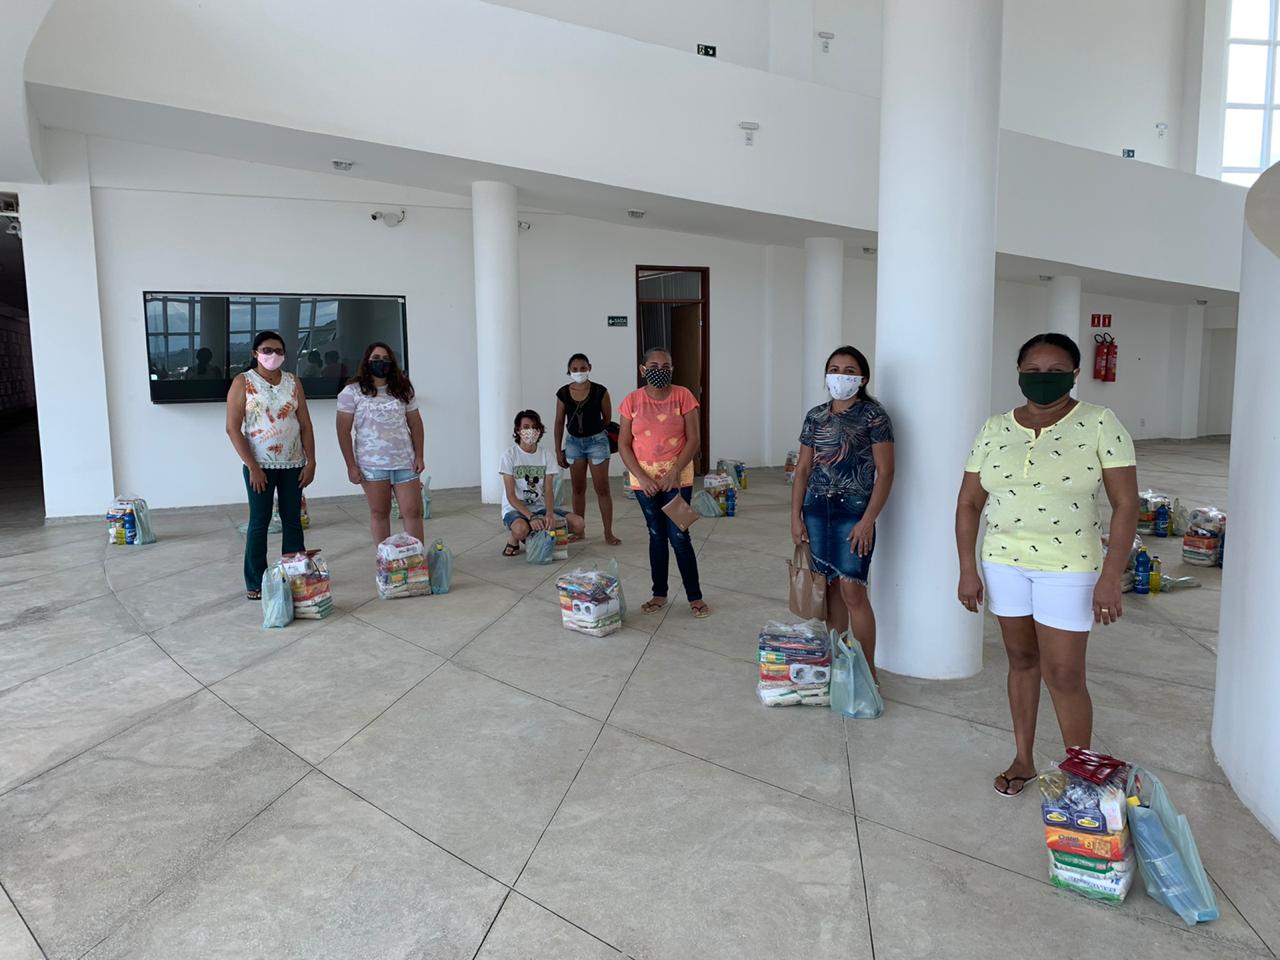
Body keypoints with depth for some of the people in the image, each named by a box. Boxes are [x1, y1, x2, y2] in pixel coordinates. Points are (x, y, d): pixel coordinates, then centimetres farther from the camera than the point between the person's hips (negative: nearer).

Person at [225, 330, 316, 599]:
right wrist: (252, 467, -14)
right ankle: (255, 583, 10)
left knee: (293, 521, 9)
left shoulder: (293, 382, 7)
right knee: (259, 523, 2)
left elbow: (305, 424, 7)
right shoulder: (243, 382, -4)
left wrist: (311, 462, -1)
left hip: (293, 464, 3)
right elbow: (233, 428, -8)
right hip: (260, 465, -3)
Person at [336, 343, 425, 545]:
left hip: (405, 462, 2)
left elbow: (415, 424, 12)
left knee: (413, 512, -1)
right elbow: (343, 430, -2)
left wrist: (419, 456, 3)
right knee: (379, 513, 6)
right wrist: (351, 466, -7)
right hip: (372, 465, -2)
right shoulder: (352, 392, -1)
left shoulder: (403, 389, 10)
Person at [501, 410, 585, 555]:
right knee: (521, 529, -40)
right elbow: (511, 495, -15)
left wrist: (549, 514, -27)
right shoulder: (510, 455, -11)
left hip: (540, 507, 5)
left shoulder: (546, 455, 0)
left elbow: (548, 491, -6)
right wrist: (531, 517, -29)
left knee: (577, 523, -17)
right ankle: (514, 541, -2)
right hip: (515, 509, -4)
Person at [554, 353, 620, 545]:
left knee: (602, 489, -1)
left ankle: (608, 533, 5)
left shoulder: (600, 391, -12)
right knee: (578, 489, 12)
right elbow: (559, 422, 3)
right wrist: (558, 450, 3)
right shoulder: (563, 393, -4)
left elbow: (607, 418, 0)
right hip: (573, 442, 3)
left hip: (597, 441, -3)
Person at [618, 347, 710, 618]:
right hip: (644, 478, 2)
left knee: (679, 536, -2)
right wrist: (642, 477, -11)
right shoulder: (632, 400, -2)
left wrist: (675, 472, -17)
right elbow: (623, 445, -1)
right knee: (657, 535, 11)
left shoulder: (683, 396, -6)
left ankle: (695, 596, 10)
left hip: (677, 476, -2)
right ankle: (659, 593, 23)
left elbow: (693, 440, -7)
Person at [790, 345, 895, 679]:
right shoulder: (815, 417, 10)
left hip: (853, 511, -5)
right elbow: (803, 468, 12)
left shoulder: (873, 415, -5)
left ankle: (867, 672, 6)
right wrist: (796, 516, 6)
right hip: (816, 509, 5)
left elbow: (885, 473, -8)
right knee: (830, 588, 10)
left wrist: (867, 521, -14)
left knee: (852, 592, -7)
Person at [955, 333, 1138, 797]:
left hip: (1067, 568, -3)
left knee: (1064, 676, -2)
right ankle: (1023, 760, 30)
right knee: (1021, 660, 15)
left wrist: (1110, 577, -14)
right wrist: (968, 569, 0)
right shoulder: (995, 429, 2)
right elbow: (969, 502, 5)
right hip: (1004, 562, 4)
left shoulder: (1100, 425, -8)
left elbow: (1125, 504, -9)